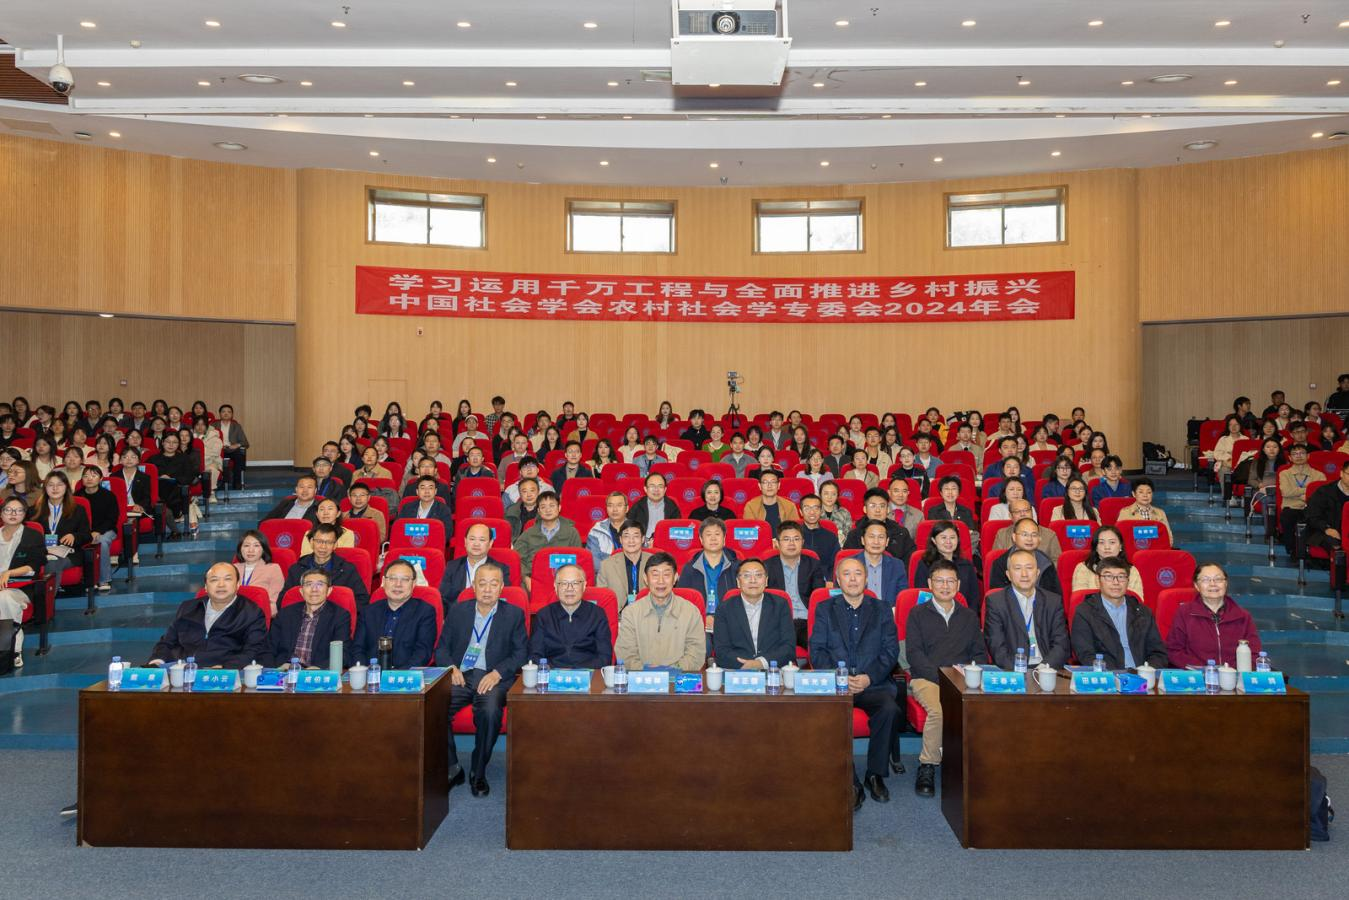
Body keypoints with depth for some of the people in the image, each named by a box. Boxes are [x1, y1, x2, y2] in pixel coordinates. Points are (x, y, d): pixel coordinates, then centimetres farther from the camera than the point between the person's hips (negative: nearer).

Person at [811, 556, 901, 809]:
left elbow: (891, 652, 6)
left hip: (873, 683, 1)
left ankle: (876, 774, -11)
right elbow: (817, 651, 5)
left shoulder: (882, 610, 16)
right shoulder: (825, 609, 14)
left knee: (890, 709, -31)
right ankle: (850, 783, -21)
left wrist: (868, 677, -11)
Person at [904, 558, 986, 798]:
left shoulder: (969, 616, 22)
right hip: (926, 678, -2)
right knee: (938, 709, -35)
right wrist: (943, 677, -13)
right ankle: (927, 766, -17)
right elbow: (914, 654, 1)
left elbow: (979, 654, 17)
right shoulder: (917, 614, 12)